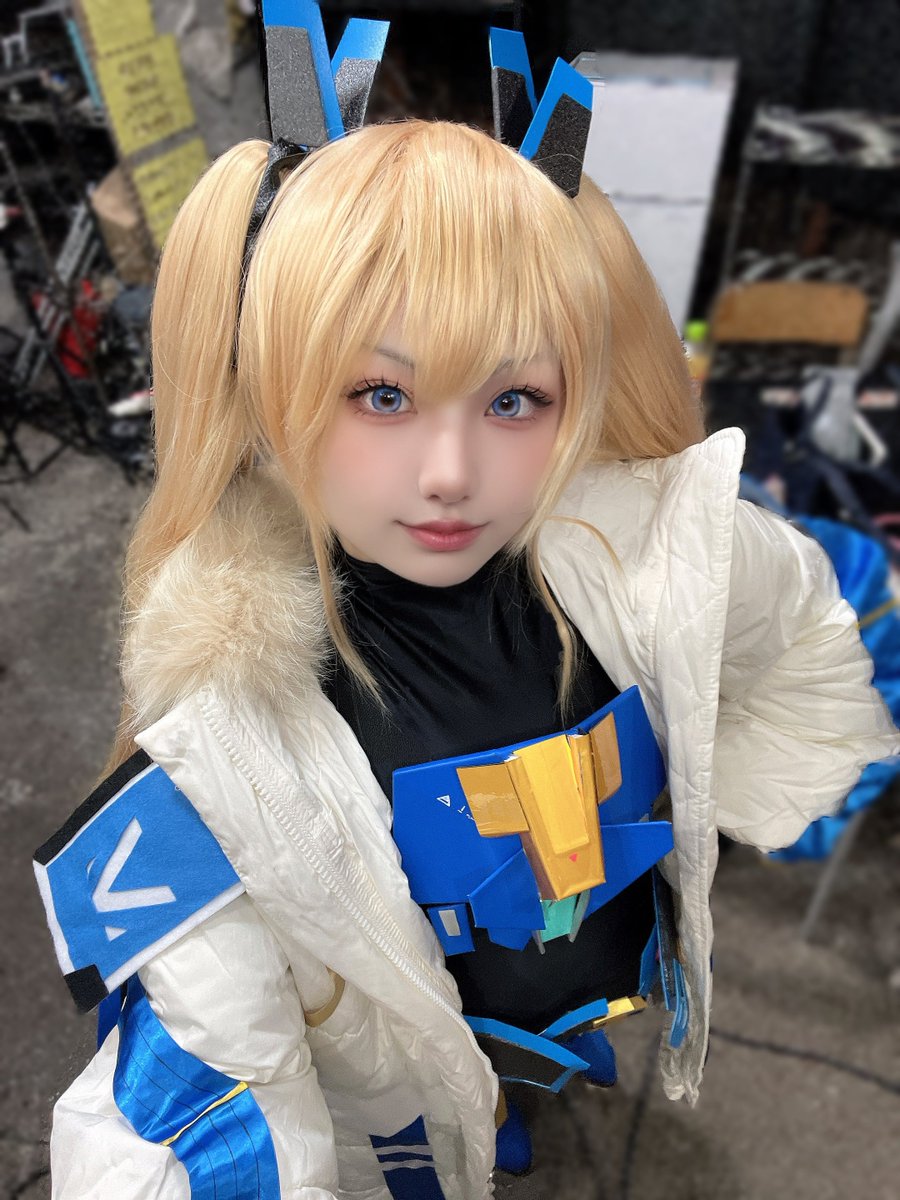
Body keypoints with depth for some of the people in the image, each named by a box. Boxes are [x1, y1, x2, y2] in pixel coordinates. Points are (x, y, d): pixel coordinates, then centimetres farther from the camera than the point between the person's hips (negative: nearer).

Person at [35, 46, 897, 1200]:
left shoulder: (638, 560, -26)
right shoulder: (216, 764, -32)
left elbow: (807, 624, -4)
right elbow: (186, 1094, -26)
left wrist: (722, 805, -3)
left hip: (631, 998, 3)